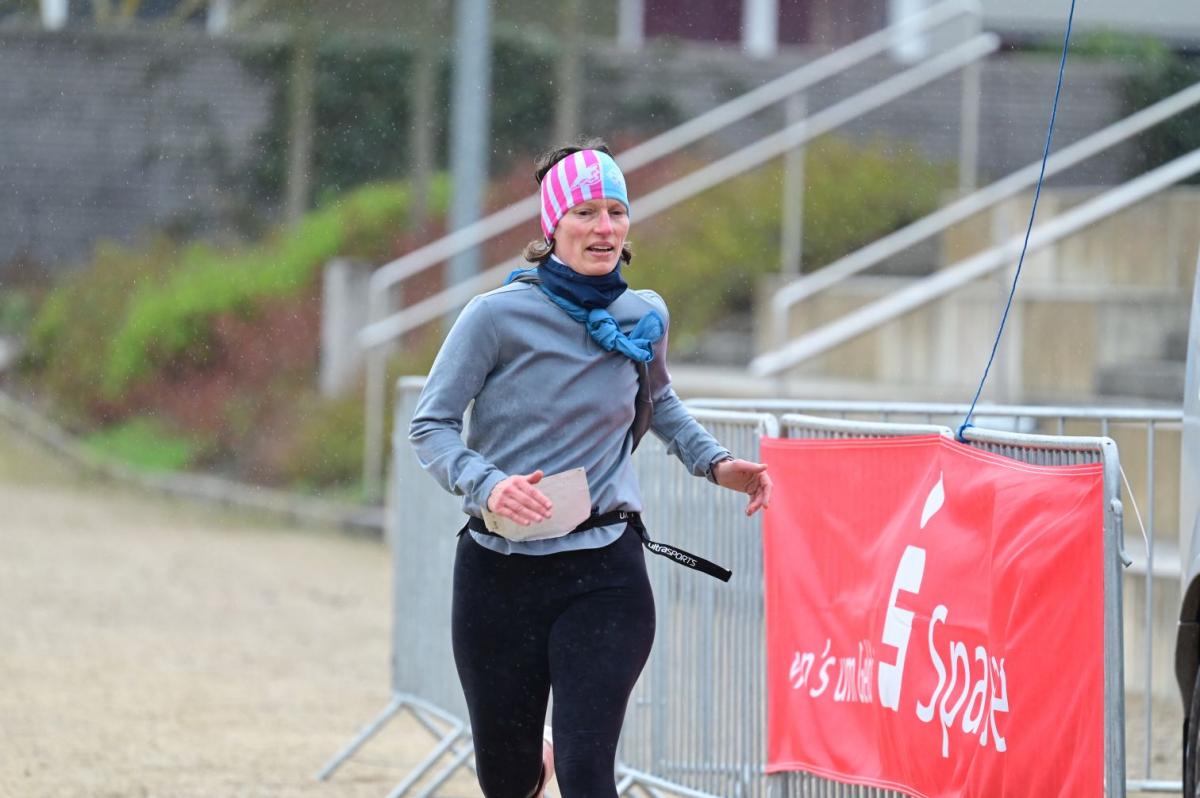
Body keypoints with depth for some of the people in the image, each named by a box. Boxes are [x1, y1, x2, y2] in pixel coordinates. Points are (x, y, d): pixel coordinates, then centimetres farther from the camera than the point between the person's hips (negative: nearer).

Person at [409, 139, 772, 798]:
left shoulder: (644, 319, 3)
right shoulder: (498, 316, -9)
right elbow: (430, 426, -6)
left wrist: (712, 462, 10)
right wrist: (487, 485, -24)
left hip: (605, 576, 1)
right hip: (500, 573, -1)